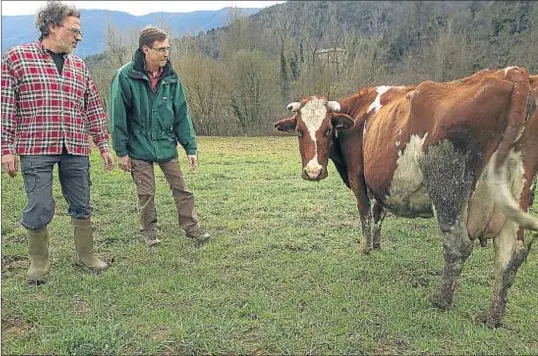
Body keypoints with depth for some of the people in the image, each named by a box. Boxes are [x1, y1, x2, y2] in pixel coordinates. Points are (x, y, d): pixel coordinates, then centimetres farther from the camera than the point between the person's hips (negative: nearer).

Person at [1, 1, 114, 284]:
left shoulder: (79, 65, 14)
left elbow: (94, 108, 15)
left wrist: (103, 145, 12)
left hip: (76, 150, 4)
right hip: (36, 149, -4)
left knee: (82, 206, 10)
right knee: (40, 209, 1)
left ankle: (85, 256, 26)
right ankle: (38, 262, 21)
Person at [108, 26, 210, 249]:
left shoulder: (171, 78, 0)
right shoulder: (125, 76, -12)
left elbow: (182, 114, 3)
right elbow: (117, 115, -9)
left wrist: (190, 147, 2)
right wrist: (121, 151, -8)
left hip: (167, 145, 3)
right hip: (139, 148, -3)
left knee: (181, 189, 7)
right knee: (146, 195, 7)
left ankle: (192, 227, 23)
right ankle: (149, 233, 27)